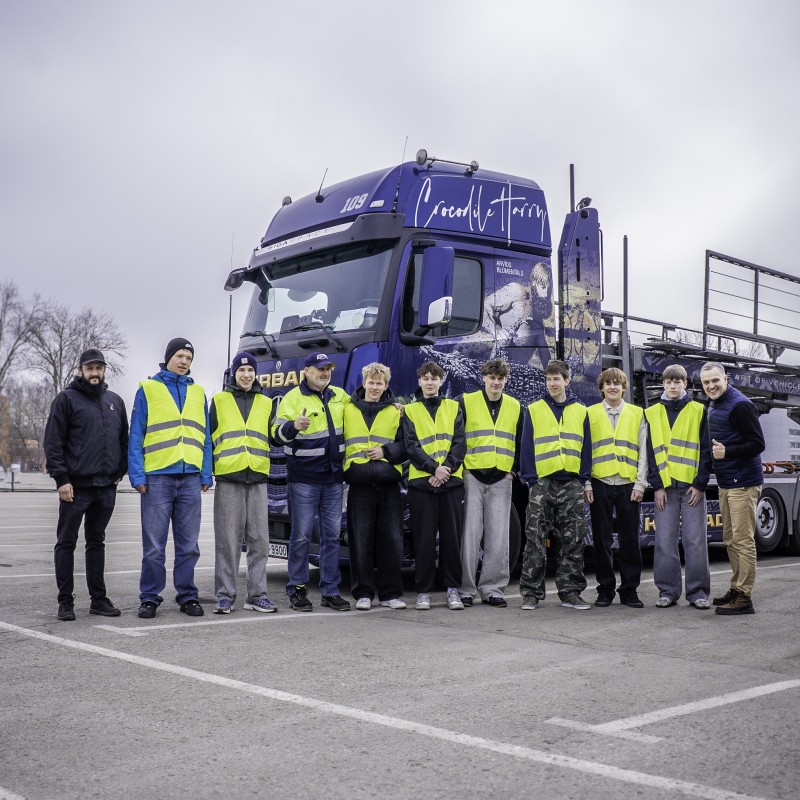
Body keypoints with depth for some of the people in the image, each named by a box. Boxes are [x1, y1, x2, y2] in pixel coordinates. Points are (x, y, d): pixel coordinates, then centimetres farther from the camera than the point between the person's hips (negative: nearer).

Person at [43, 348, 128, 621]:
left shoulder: (115, 401, 14)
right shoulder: (66, 399, -1)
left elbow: (124, 440, 19)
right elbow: (53, 442, -6)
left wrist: (121, 471, 8)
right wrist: (61, 478, -13)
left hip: (106, 486, 5)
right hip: (75, 486, -5)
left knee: (97, 542, 12)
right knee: (66, 543, 1)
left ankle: (98, 599, 17)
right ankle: (65, 601, 7)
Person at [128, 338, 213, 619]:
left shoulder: (198, 393, 15)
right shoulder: (148, 389, 6)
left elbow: (205, 437, 14)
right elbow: (136, 436, 2)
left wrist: (206, 475, 5)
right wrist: (137, 475, -6)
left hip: (190, 477, 3)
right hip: (157, 477, -3)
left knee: (188, 545, 7)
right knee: (154, 545, 0)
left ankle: (187, 596, 16)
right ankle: (150, 598, 9)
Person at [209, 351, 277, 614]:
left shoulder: (266, 403, 16)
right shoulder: (219, 400, 9)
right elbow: (208, 437, 10)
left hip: (257, 478, 2)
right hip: (227, 478, -2)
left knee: (259, 540, 2)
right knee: (228, 540, -1)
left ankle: (257, 595, 10)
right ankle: (225, 595, 7)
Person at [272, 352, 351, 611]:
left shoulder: (339, 396, 12)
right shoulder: (293, 398, -5)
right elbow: (278, 433, -14)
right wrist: (294, 425, -35)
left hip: (333, 478, 5)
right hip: (304, 479, -5)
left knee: (332, 535, 8)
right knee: (301, 535, 0)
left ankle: (330, 590, 16)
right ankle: (297, 590, 10)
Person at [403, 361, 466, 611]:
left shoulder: (453, 408, 13)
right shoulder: (410, 411, 9)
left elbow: (459, 442, 4)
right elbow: (411, 445, -1)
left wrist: (446, 469, -11)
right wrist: (433, 468, -15)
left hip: (451, 481, 1)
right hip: (421, 481, -1)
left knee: (452, 536, 3)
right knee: (424, 539, 1)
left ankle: (453, 588, 12)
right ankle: (423, 591, 9)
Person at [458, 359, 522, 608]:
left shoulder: (515, 407, 12)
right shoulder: (466, 402, 2)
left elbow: (520, 444, 17)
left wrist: (514, 470, 8)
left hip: (501, 479, 3)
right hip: (472, 477, -3)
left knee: (498, 537, 3)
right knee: (470, 534, -3)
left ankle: (492, 589, 11)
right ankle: (465, 589, 5)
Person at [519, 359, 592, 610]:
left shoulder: (580, 411, 11)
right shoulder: (534, 410, 5)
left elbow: (586, 448, 10)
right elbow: (527, 446, 1)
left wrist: (584, 478, 1)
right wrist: (530, 478, -7)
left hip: (572, 484, 2)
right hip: (542, 483, -2)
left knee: (573, 541, 4)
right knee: (536, 540, -2)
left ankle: (570, 592, 12)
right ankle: (531, 593, 4)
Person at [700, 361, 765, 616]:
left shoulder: (740, 406, -14)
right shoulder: (713, 406, 14)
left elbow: (757, 444, -18)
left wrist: (727, 452, -25)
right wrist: (714, 452, 9)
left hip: (743, 483, -9)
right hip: (725, 483, 10)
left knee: (743, 541, -7)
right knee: (731, 540, 16)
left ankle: (744, 598, -4)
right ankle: (737, 588, 26)